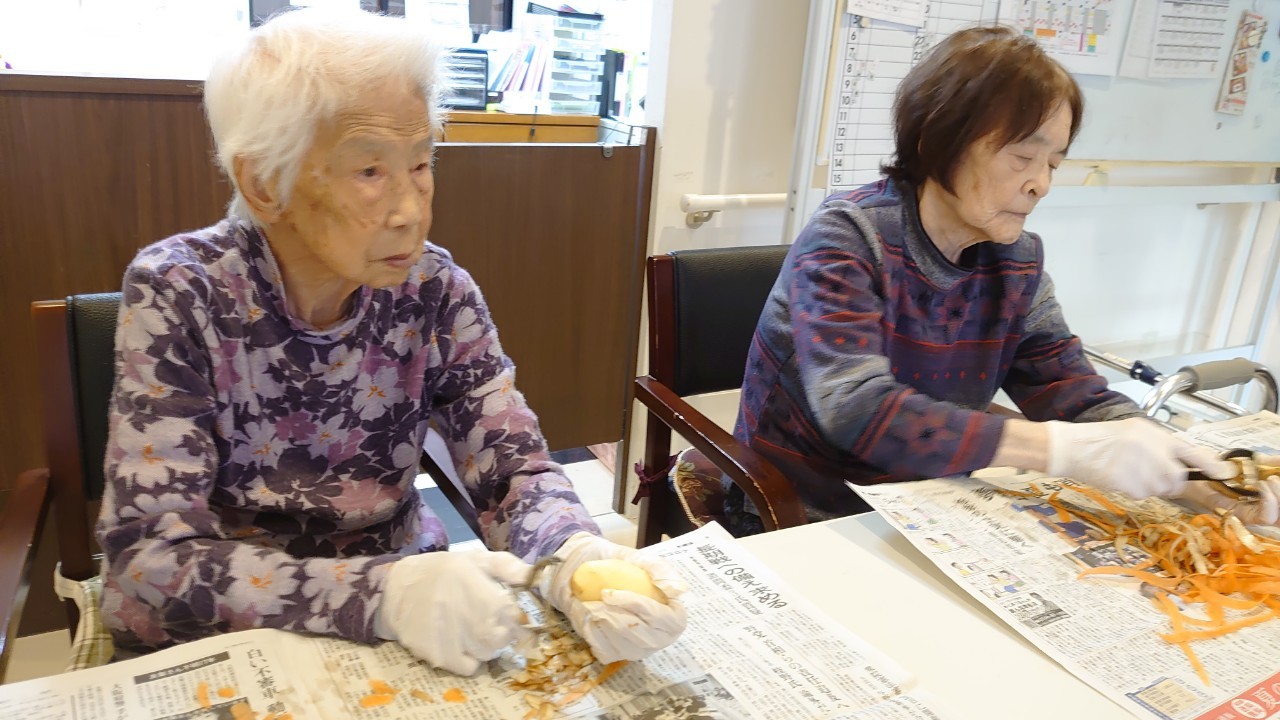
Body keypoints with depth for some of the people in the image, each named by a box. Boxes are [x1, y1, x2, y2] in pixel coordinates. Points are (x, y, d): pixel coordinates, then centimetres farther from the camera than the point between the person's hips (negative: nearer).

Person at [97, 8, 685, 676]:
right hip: (200, 646, -2)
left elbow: (513, 472, -8)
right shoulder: (177, 293, -16)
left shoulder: (433, 290, -8)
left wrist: (576, 559, -30)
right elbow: (150, 554, -19)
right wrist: (381, 593, -33)